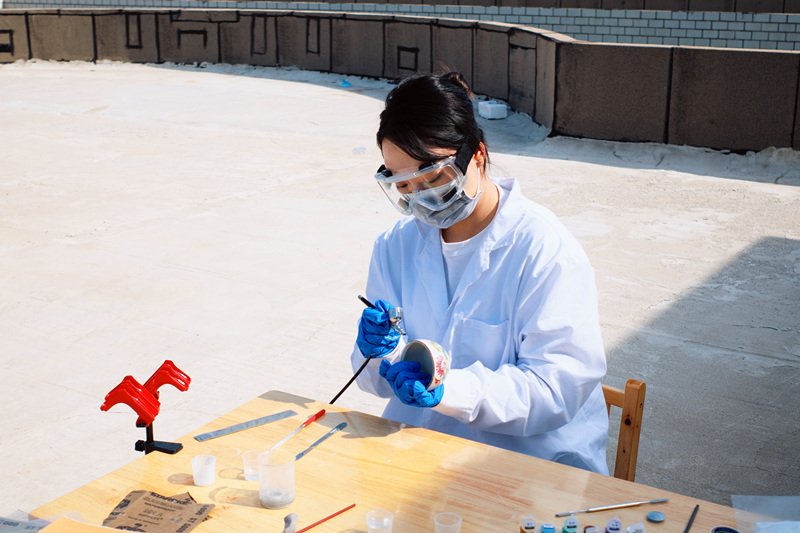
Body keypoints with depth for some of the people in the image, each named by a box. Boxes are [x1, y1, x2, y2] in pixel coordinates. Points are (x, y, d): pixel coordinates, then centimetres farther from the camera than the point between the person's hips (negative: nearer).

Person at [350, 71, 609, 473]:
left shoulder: (544, 248, -15)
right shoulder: (395, 247, 3)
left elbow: (559, 387, -20)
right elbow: (384, 381, 8)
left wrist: (450, 389, -31)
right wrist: (384, 352, -16)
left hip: (534, 458, -5)